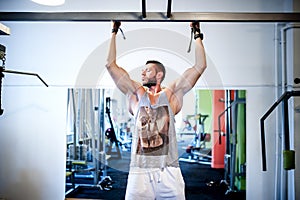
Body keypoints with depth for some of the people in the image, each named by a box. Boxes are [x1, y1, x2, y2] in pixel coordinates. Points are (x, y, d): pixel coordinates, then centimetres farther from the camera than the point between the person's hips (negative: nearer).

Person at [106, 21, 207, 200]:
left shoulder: (171, 94, 10)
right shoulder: (137, 94, 14)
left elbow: (200, 66, 8)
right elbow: (111, 65, 16)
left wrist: (197, 36, 14)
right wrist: (114, 33, 21)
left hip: (169, 171, -1)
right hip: (140, 171, 1)